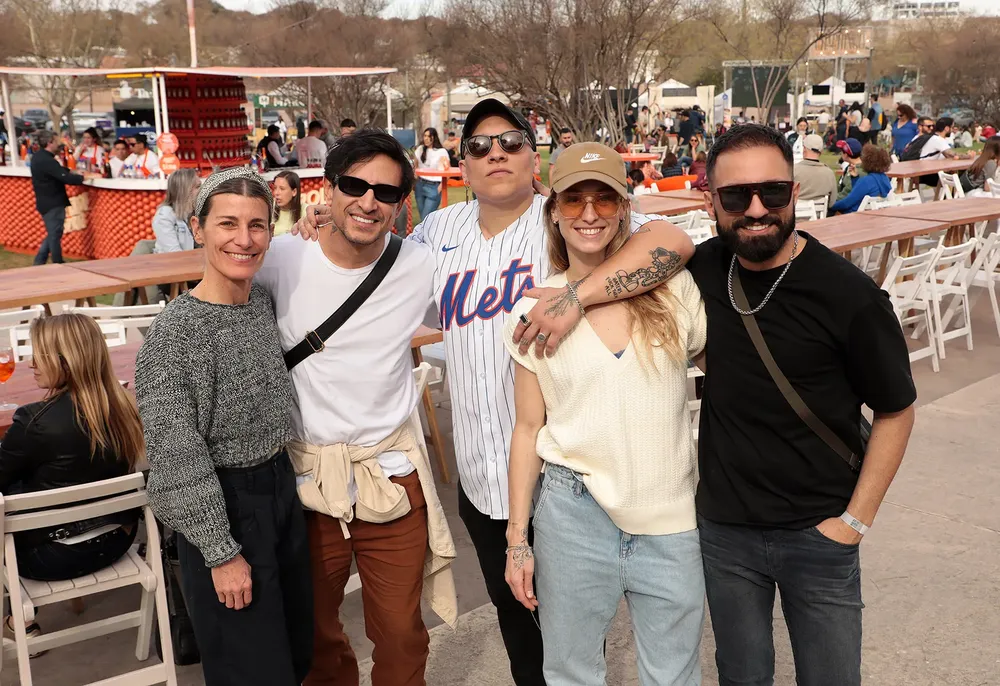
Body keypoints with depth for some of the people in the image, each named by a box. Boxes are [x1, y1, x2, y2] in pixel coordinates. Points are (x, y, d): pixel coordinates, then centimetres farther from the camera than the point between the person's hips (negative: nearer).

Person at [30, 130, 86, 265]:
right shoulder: (46, 160, -23)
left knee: (52, 234, 19)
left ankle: (39, 263, 20)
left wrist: (71, 171, 9)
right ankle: (58, 265, 6)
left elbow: (58, 171, 21)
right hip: (53, 204, -10)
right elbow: (66, 178, -27)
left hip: (47, 202, 10)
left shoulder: (39, 157, 9)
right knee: (55, 235, -1)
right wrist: (84, 178, -16)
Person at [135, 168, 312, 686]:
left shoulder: (265, 302, 1)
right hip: (222, 505, -7)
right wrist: (221, 552, -16)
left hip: (281, 487, 7)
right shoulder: (175, 330, -19)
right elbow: (178, 456, -18)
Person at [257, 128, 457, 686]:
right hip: (303, 473, 0)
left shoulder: (423, 266, -7)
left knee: (401, 634, 14)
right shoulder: (281, 260, -9)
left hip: (392, 476, 0)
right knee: (314, 630, 20)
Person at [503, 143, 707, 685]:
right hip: (573, 513, 0)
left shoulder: (673, 288, -2)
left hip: (670, 518, 0)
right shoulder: (533, 310, -1)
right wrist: (517, 539, 5)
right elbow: (529, 427, 4)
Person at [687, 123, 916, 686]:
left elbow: (896, 412, -7)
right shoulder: (703, 270, -6)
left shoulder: (850, 296, -16)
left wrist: (856, 520, -9)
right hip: (724, 528, 3)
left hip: (818, 535, -2)